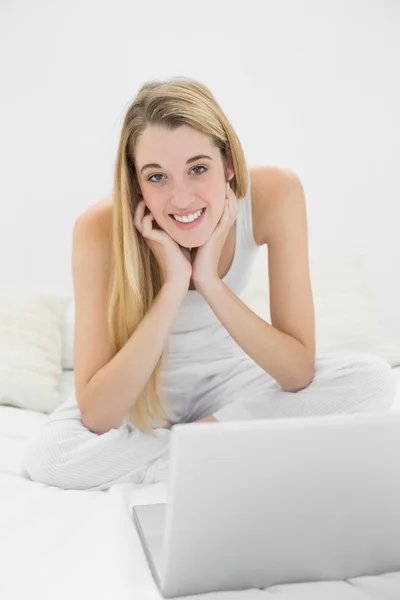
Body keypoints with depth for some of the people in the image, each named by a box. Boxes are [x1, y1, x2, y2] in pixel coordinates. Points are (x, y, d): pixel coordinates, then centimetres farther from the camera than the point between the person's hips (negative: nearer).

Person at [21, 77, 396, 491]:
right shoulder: (100, 228, -27)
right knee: (44, 456, -30)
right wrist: (173, 284, -38)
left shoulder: (275, 194, -24)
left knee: (374, 379, -21)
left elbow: (300, 372, -22)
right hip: (142, 387, -1)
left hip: (226, 375, 1)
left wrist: (209, 282, -33)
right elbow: (97, 417, -31)